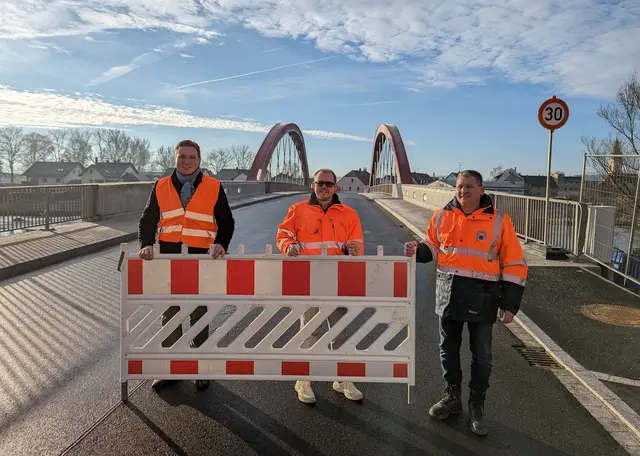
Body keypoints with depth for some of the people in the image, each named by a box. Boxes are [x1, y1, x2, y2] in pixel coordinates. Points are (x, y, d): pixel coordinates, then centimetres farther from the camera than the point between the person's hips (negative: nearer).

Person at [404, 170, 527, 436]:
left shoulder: (499, 220, -8)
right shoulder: (442, 216, 1)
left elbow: (514, 264, -6)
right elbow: (433, 247, 12)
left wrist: (510, 304, -9)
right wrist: (417, 250, -11)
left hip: (481, 297, -3)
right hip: (448, 294, 3)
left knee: (481, 356, 9)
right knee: (448, 349, 14)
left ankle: (476, 406, 28)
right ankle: (452, 397, 34)